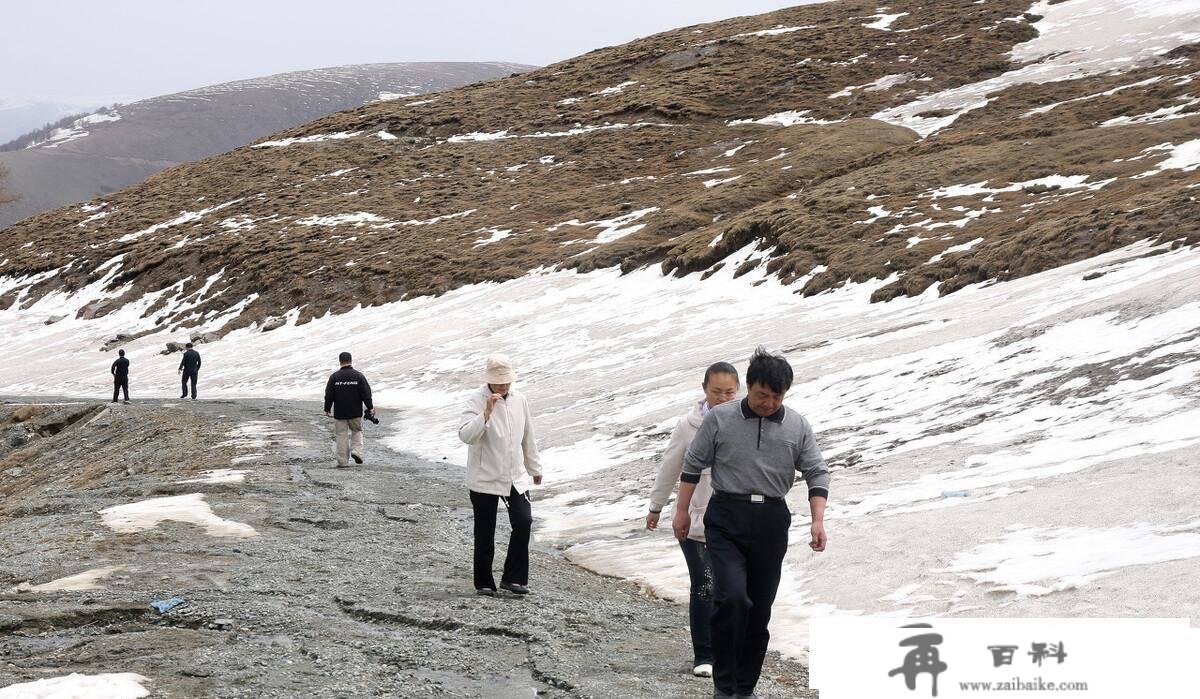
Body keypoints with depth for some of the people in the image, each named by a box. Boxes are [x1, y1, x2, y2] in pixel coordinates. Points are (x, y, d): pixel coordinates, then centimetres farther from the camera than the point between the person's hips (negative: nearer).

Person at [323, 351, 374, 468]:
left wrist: (327, 409, 11)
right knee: (357, 431, 19)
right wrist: (370, 408, 4)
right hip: (355, 412, 0)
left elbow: (329, 395, 0)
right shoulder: (358, 376, -4)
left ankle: (343, 461, 4)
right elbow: (366, 393, -3)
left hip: (339, 413, 0)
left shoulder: (334, 377, -4)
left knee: (341, 436, 4)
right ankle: (356, 451, -2)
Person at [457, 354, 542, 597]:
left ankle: (513, 577, -1)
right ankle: (484, 583, 17)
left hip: (515, 477, 4)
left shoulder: (519, 400, 5)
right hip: (484, 478, -4)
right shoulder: (476, 400, -11)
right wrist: (486, 413, -35)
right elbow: (466, 435, -25)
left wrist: (534, 468, 26)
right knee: (484, 533, 4)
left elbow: (528, 438, 18)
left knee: (524, 522, -13)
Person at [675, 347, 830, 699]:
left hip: (771, 523, 3)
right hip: (726, 519, -3)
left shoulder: (798, 427, 1)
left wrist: (818, 520, -11)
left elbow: (817, 473, 1)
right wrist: (682, 510, -1)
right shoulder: (719, 419, -3)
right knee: (731, 598, -19)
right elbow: (693, 465, 2)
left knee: (759, 610, 6)